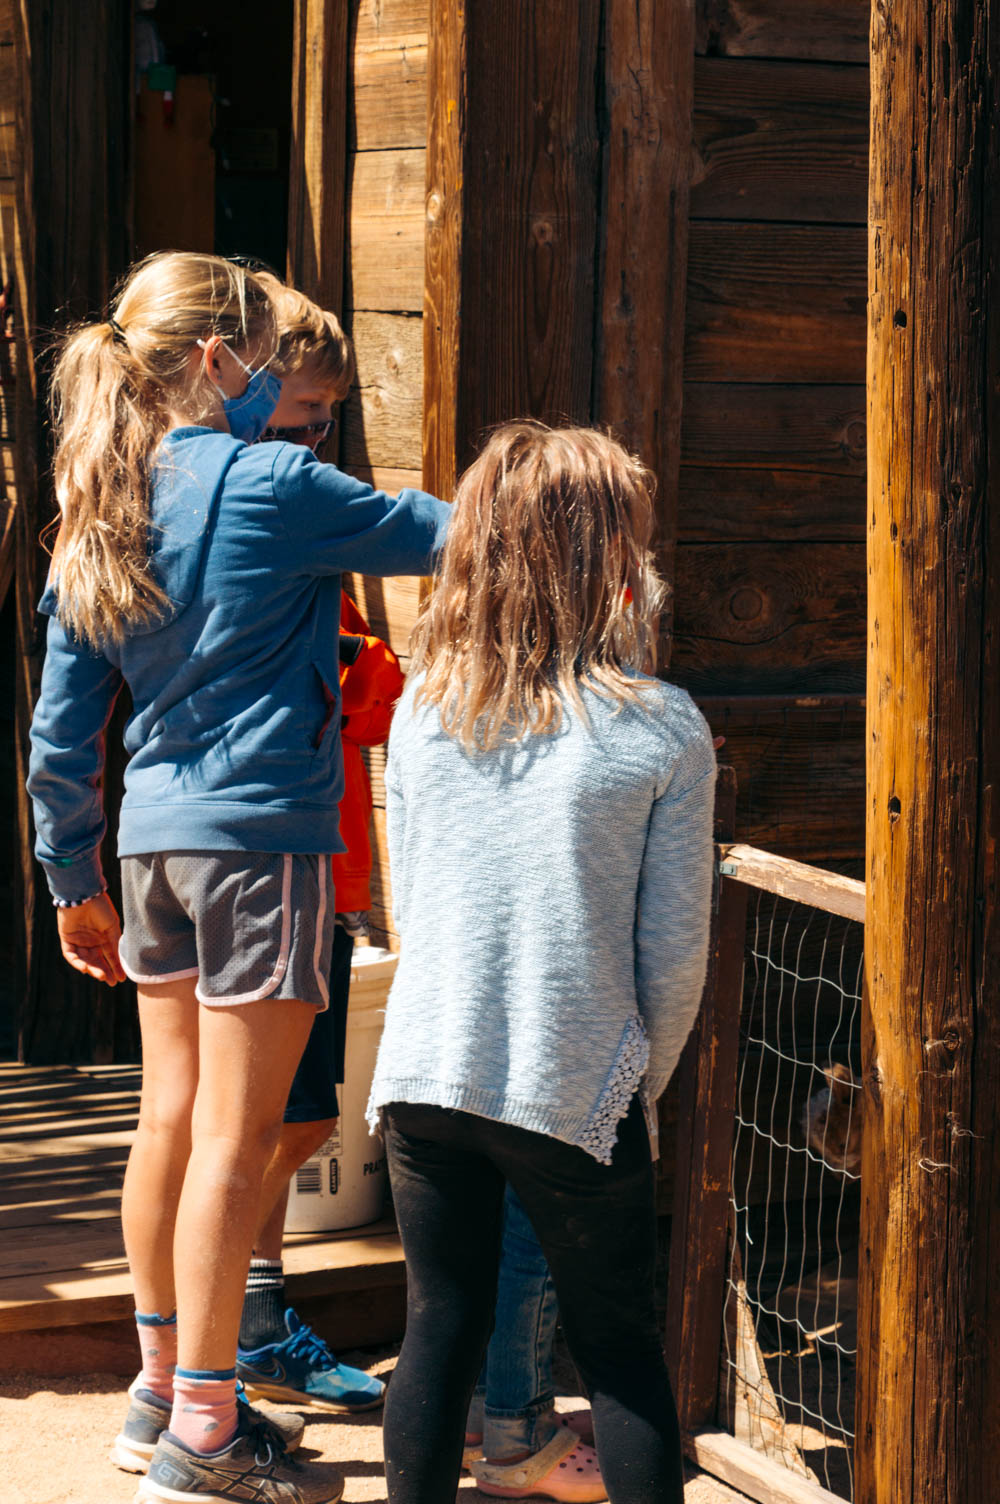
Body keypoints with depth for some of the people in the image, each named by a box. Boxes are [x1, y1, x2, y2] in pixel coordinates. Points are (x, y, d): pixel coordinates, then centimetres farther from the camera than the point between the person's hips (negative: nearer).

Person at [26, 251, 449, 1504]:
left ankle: (163, 1386, 28)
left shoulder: (100, 520, 9)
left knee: (170, 1119, 16)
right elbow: (436, 535, -1)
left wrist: (72, 883, 20)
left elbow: (61, 734, 11)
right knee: (234, 1137, -3)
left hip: (152, 837, 7)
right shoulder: (269, 485, -10)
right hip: (258, 834, -7)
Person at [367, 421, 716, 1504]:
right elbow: (676, 945, -6)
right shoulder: (662, 730, -10)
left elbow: (406, 902, 10)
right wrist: (643, 1081, 9)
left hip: (426, 1076, 3)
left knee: (438, 1332, 14)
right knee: (619, 1347, 11)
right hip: (581, 1090, -3)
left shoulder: (421, 710, 1)